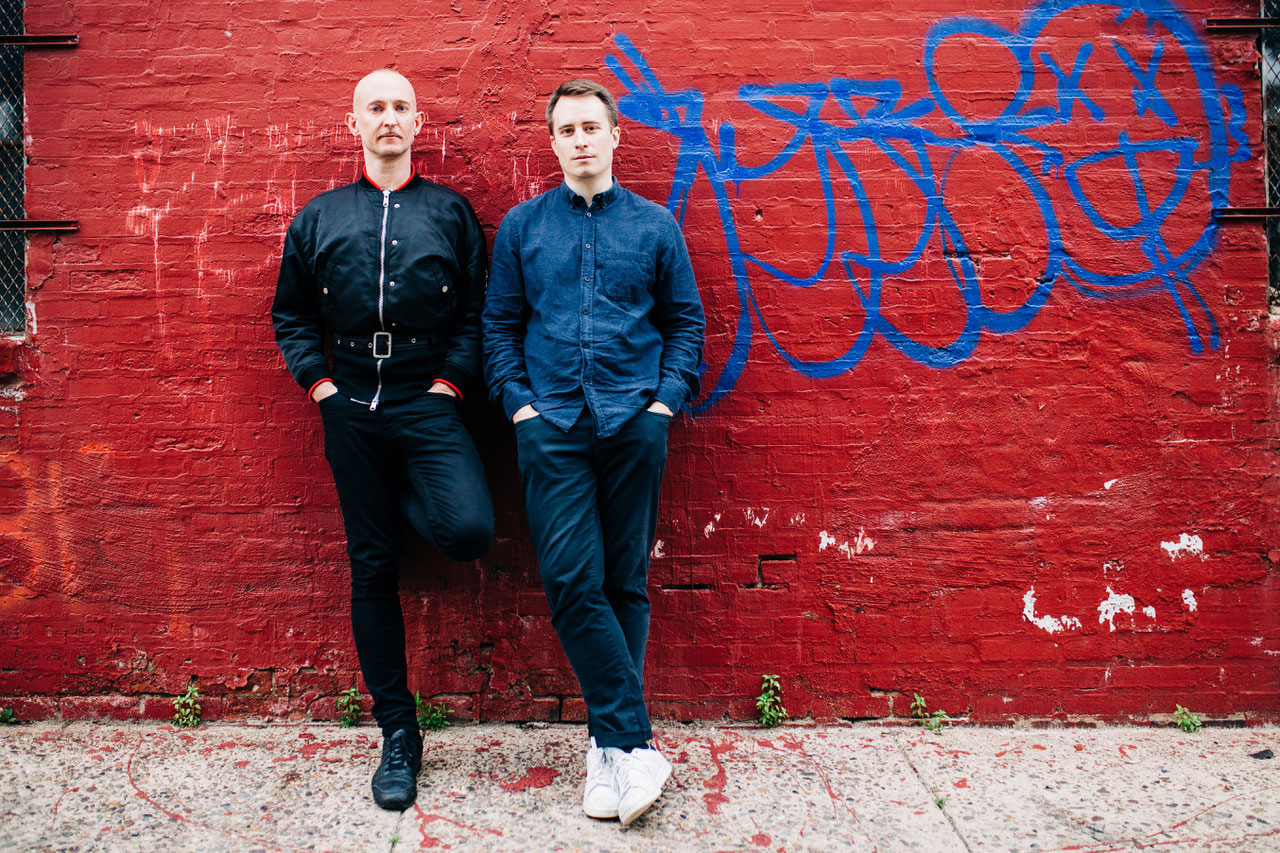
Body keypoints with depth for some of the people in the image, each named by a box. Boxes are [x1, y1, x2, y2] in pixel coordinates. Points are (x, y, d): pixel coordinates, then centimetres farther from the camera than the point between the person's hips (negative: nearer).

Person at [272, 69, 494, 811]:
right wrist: (318, 381, 3)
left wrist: (450, 380, -7)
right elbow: (291, 313, 15)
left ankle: (408, 499, 13)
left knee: (470, 530, -26)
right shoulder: (320, 218, 13)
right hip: (351, 412, 2)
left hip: (428, 407, -2)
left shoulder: (451, 212, 8)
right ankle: (398, 733, 18)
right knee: (372, 568, 5)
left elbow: (478, 310, 4)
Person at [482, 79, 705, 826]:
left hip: (634, 423, 0)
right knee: (573, 582, -9)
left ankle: (613, 745, 16)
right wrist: (519, 402, -1)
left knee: (626, 583, 5)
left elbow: (686, 321, 10)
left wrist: (667, 400, -2)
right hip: (553, 426, 0)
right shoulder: (521, 226, 11)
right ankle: (634, 743, 0)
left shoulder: (654, 225, 9)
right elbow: (500, 325, 11)